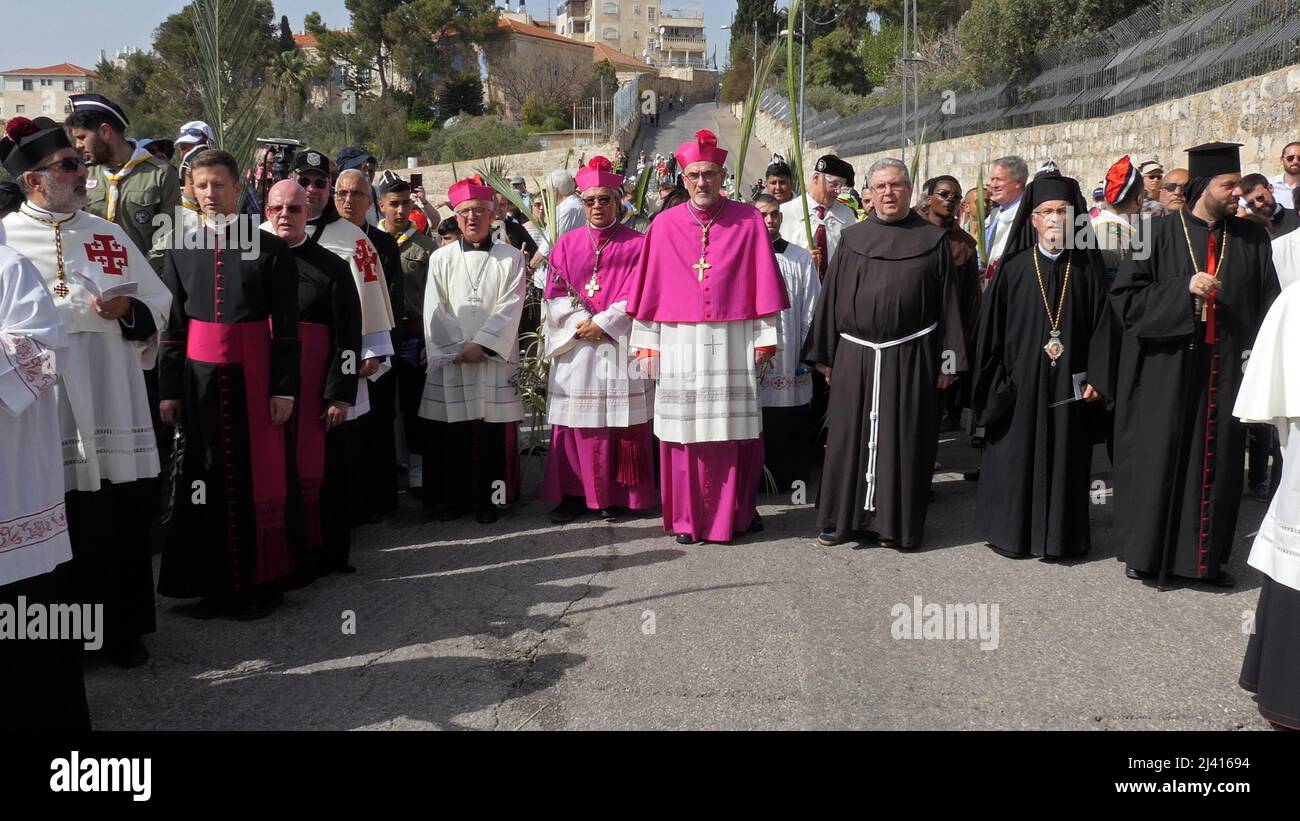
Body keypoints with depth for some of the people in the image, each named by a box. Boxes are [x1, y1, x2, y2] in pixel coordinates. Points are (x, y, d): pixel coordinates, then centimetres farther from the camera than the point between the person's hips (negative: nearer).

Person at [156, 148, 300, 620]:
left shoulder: (271, 248, -1)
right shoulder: (180, 250, 9)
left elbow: (287, 326, -3)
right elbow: (172, 325, 9)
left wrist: (285, 387, -7)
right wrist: (168, 389, 6)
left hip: (253, 375, -3)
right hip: (199, 376, 3)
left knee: (256, 476, 2)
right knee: (206, 477, 6)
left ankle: (259, 582, 14)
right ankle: (214, 582, 18)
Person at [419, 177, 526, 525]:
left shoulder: (510, 258, 5)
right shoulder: (441, 258, 8)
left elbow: (510, 308, -4)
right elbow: (435, 310, 3)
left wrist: (480, 344, -12)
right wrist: (458, 348, -8)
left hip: (494, 358, -1)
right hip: (450, 359, 1)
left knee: (490, 432, 1)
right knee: (451, 432, 3)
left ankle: (487, 500, 11)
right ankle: (451, 499, 13)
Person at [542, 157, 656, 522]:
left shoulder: (636, 244, 4)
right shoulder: (567, 244, 12)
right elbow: (555, 295, 5)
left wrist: (602, 324, -12)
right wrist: (581, 323, -10)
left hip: (620, 345, -2)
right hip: (574, 348, 2)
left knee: (620, 422, -1)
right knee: (574, 424, 2)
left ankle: (615, 495, 7)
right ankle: (574, 493, 9)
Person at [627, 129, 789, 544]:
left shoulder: (748, 220, 3)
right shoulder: (664, 225, 5)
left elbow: (763, 281, 2)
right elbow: (649, 287, 7)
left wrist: (766, 336, -1)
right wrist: (646, 340, 5)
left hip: (733, 340, -1)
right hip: (679, 342, 1)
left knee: (736, 428, 3)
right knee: (683, 428, 3)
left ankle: (739, 511, 18)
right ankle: (688, 517, 13)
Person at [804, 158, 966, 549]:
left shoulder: (932, 240, 3)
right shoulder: (853, 239, 7)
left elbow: (948, 303, 3)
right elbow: (831, 296, 8)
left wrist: (948, 360, -1)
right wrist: (824, 355, 6)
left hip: (910, 356, -1)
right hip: (855, 356, 1)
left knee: (903, 439, 4)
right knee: (850, 436, 5)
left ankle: (895, 521, 15)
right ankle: (842, 517, 16)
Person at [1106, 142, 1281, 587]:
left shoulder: (1251, 238, 8)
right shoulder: (1160, 233, -2)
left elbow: (1268, 303, 9)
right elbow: (1125, 296, -6)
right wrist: (1184, 289, -17)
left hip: (1225, 367, 3)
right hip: (1167, 367, -3)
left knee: (1217, 461, 7)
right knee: (1158, 459, 3)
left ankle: (1206, 556, 20)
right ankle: (1146, 552, 17)